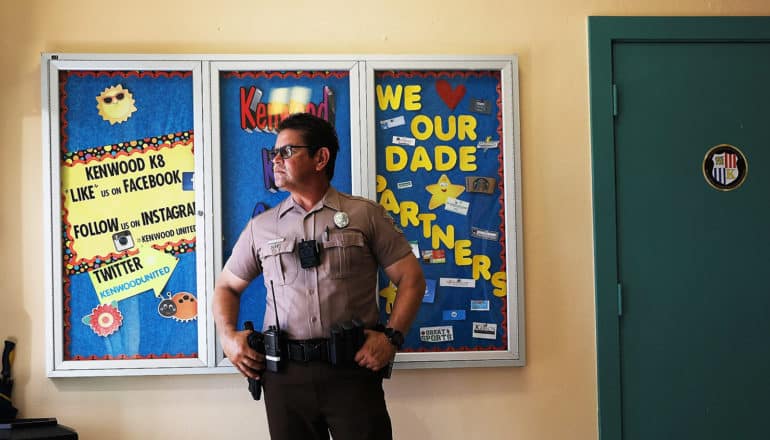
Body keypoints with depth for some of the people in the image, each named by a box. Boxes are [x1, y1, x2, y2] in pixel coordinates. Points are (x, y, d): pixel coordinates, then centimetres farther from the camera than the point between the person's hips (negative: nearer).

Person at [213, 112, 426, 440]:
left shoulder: (366, 215, 4)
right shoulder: (260, 227, 12)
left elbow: (411, 278, 4)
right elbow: (227, 286, 21)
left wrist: (392, 336, -8)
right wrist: (228, 335, 3)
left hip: (353, 369, -2)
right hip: (284, 374, 3)